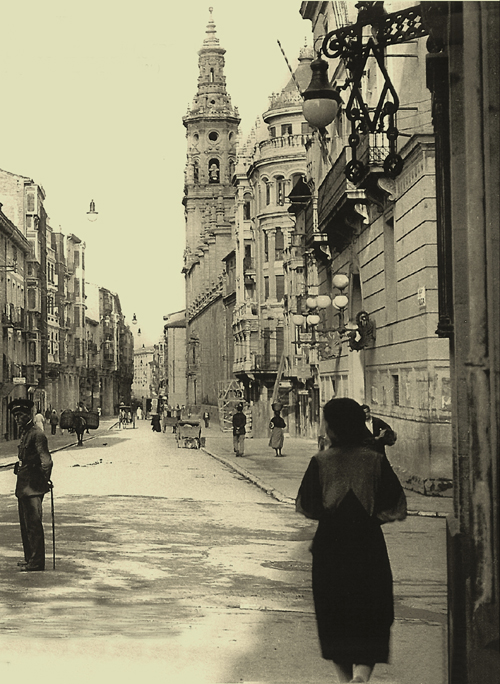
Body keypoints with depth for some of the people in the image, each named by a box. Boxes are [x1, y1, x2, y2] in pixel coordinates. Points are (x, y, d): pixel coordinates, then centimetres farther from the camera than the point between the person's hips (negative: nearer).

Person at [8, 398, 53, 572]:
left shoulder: (36, 434, -15)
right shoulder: (24, 432, 15)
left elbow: (46, 460, -24)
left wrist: (45, 480, -33)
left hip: (33, 486, -10)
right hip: (23, 486, 10)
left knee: (33, 523, -8)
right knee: (25, 524, 16)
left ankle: (36, 562, -6)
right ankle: (29, 558, 26)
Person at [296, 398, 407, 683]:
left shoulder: (320, 462, -8)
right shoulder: (376, 460, -7)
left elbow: (305, 506, -4)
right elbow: (397, 508, -6)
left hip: (330, 546, 0)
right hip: (368, 545, 0)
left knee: (334, 617, 17)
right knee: (371, 616, 6)